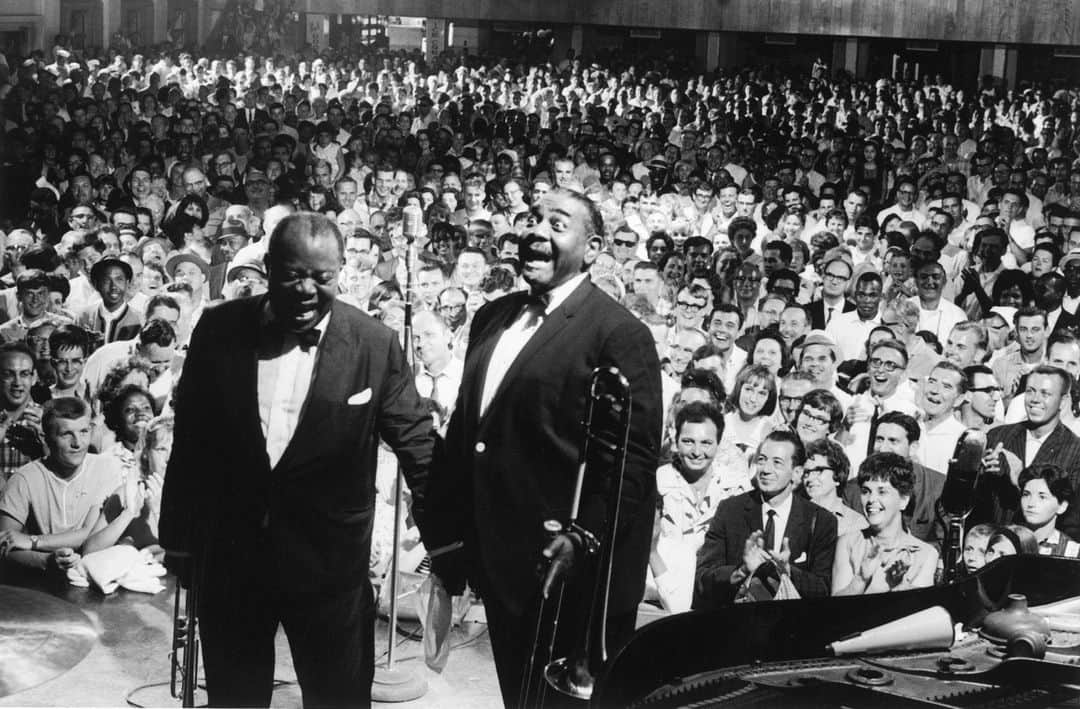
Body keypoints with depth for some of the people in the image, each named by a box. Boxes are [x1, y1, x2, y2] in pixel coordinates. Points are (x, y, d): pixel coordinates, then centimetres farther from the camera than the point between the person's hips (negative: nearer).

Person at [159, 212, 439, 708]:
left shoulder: (375, 345, -8)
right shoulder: (219, 330, -3)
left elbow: (416, 443, -4)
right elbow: (190, 440, 3)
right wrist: (179, 537, 6)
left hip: (330, 565, -2)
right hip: (229, 555, 2)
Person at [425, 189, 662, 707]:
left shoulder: (619, 333, -12)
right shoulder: (492, 318, 10)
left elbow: (637, 454, -17)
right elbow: (464, 426, 15)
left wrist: (584, 541, -23)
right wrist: (445, 529, 13)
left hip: (574, 572, -7)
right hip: (499, 563, 7)